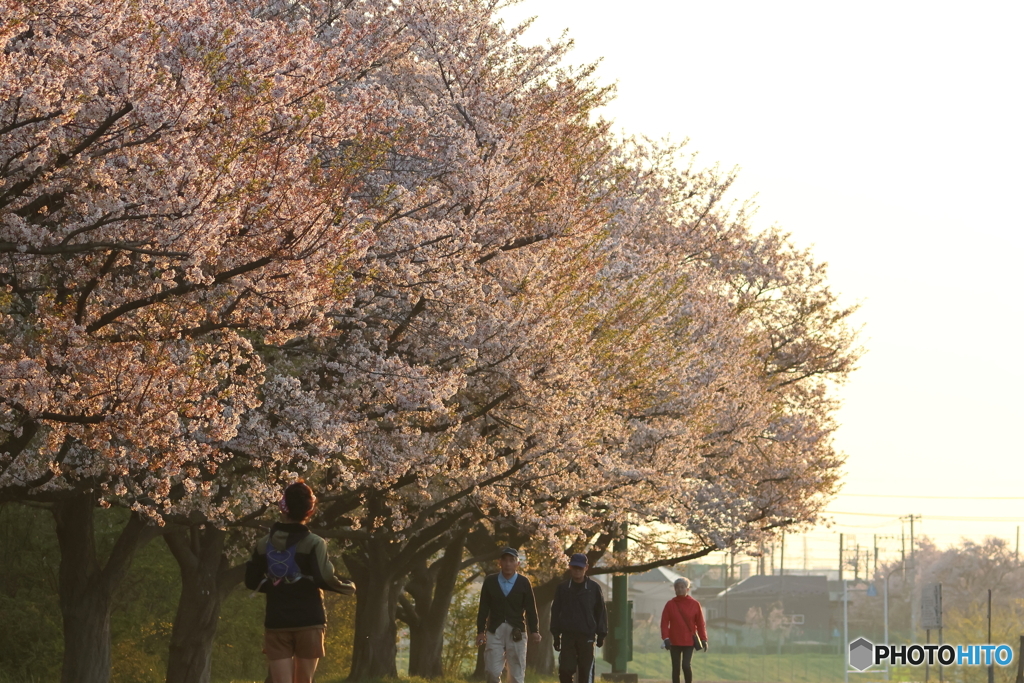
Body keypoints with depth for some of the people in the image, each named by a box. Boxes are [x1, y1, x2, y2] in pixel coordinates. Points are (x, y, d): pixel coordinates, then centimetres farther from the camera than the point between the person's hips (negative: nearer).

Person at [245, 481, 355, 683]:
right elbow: (324, 578, -16)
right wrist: (347, 587, 3)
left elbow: (252, 582, 11)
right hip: (308, 622, -1)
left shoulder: (264, 543, 5)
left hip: (276, 623, 1)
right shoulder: (313, 543, -6)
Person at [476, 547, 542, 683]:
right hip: (495, 631, 1)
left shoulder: (524, 583, 2)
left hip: (516, 632, -1)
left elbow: (531, 609, 1)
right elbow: (483, 608, 7)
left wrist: (534, 631, -8)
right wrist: (480, 631, 2)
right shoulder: (490, 581, 6)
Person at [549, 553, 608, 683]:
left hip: (587, 636, -1)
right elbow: (555, 612, 10)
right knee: (565, 670, -5)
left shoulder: (594, 588, 4)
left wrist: (601, 634, 1)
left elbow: (600, 612, 7)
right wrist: (556, 634, 5)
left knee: (585, 672, -2)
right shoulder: (562, 588, 7)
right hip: (567, 635, 1)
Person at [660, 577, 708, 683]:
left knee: (686, 665, -13)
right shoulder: (670, 604, 3)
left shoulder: (695, 604, 2)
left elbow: (700, 623, 4)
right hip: (674, 642, 2)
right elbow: (664, 623, 0)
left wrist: (704, 640, 1)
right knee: (676, 668, 4)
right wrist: (666, 638, -11)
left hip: (689, 642, -2)